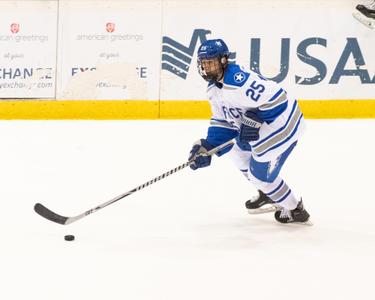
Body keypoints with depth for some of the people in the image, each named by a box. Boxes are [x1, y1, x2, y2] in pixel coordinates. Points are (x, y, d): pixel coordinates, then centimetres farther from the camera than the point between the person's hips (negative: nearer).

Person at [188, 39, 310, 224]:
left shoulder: (238, 80, -30)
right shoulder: (214, 88, 5)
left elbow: (276, 96, -31)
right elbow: (222, 121, 12)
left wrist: (254, 119, -27)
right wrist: (207, 146, 1)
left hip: (281, 125, -11)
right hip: (261, 127, 11)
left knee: (260, 173, 1)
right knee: (238, 152, 26)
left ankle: (296, 212, 21)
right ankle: (268, 194, 43)